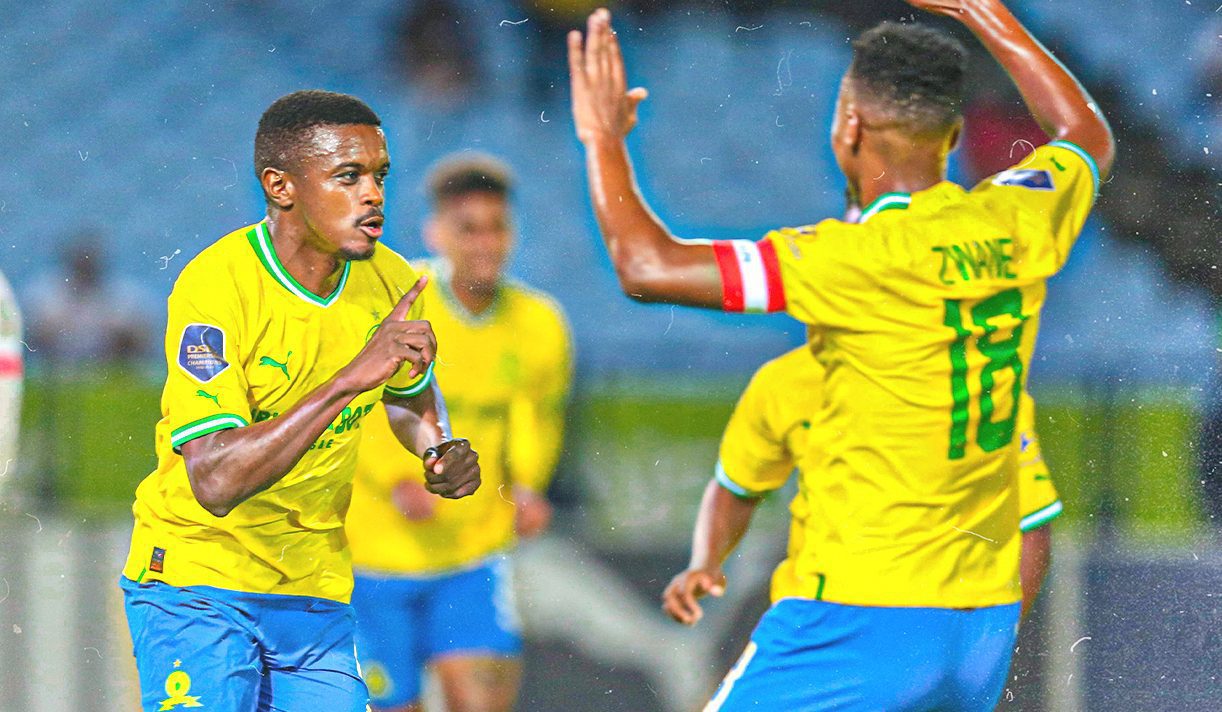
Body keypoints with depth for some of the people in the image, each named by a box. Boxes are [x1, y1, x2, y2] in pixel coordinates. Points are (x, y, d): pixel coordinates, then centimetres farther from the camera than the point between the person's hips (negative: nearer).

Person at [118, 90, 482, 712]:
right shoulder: (215, 288, -21)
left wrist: (440, 450, -1)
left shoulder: (390, 282, -2)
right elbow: (216, 482, -31)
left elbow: (412, 396, 22)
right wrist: (349, 381, -35)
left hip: (316, 587, 5)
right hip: (198, 578, -5)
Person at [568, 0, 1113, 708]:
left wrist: (603, 138, 0)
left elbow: (648, 266, -16)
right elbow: (1090, 138, 29)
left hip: (867, 619, -7)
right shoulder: (1014, 225, 4)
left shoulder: (858, 258, -16)